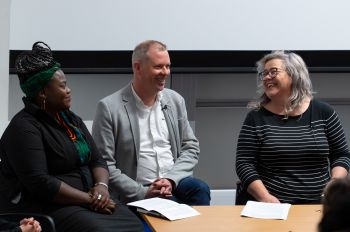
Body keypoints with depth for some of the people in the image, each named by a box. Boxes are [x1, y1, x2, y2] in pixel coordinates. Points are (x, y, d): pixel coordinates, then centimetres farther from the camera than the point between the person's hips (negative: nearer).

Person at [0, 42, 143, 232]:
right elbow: (39, 182, -20)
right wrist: (90, 200, -18)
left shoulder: (71, 119, 15)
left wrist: (102, 185, -9)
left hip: (83, 203, 8)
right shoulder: (24, 127, -11)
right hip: (43, 209, -7)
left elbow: (97, 160, 13)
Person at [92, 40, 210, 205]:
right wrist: (143, 192, -15)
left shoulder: (175, 100, 12)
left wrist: (170, 179, -6)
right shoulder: (109, 107, -4)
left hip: (175, 182, 5)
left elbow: (191, 148, 14)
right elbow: (103, 164, -6)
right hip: (137, 193, -5)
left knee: (200, 188, -27)